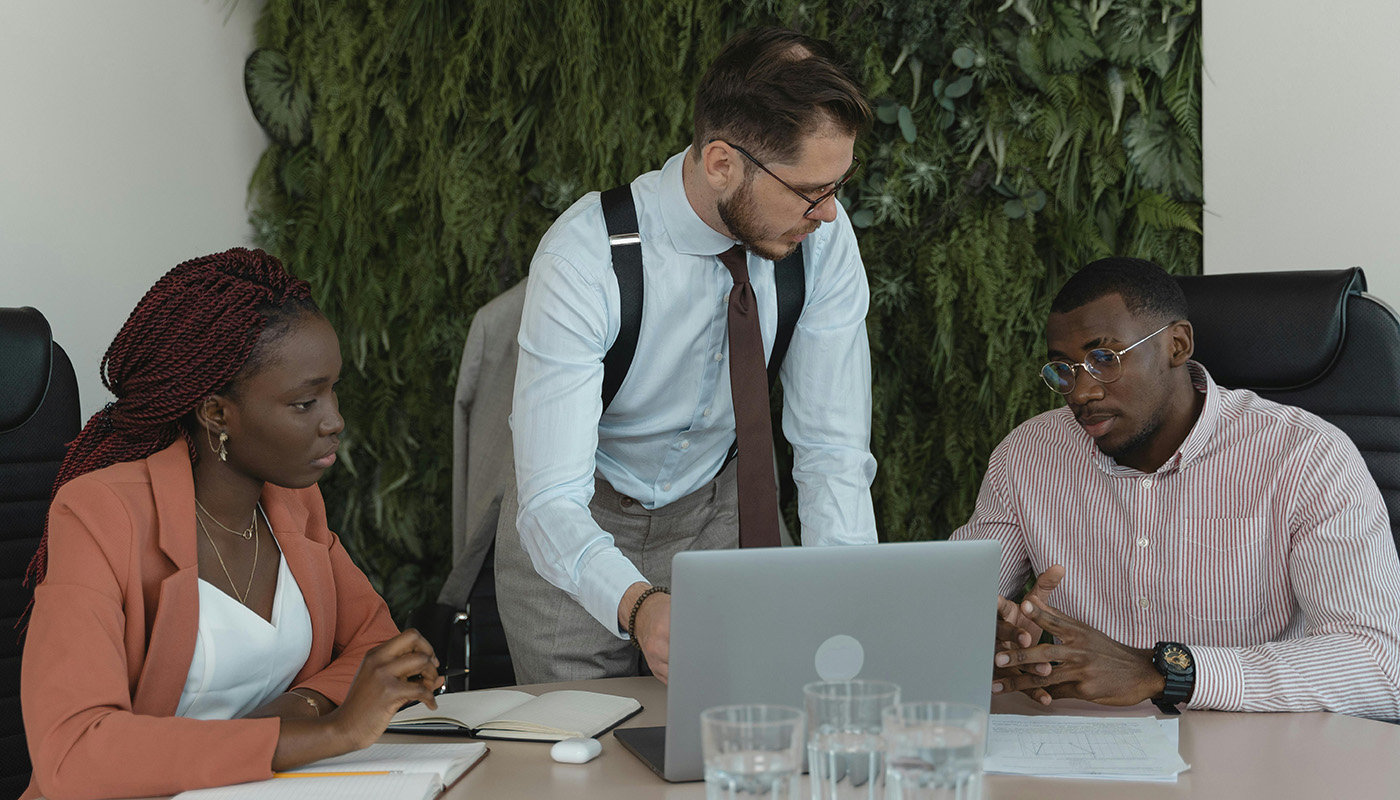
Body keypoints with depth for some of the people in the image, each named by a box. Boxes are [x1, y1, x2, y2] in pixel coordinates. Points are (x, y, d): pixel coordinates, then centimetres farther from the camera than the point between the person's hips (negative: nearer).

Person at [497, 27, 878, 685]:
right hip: (574, 533, -3)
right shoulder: (583, 255, -31)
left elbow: (832, 449, -16)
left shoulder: (822, 235, -20)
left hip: (721, 514, 3)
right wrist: (637, 606, -54)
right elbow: (551, 503, -35)